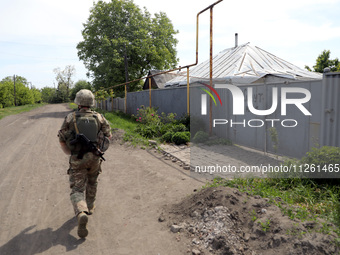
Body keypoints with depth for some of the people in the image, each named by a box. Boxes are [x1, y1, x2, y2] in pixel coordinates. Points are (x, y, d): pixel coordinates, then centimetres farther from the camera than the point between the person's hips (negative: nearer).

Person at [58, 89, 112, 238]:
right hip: (95, 158, 2)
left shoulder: (70, 118, -4)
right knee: (92, 183, 26)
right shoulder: (99, 118, -1)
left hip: (77, 160, -2)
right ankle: (90, 207, 41)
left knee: (77, 189, 2)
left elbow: (62, 141, 1)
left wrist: (69, 153, 18)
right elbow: (108, 136, 6)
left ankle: (81, 213, -22)